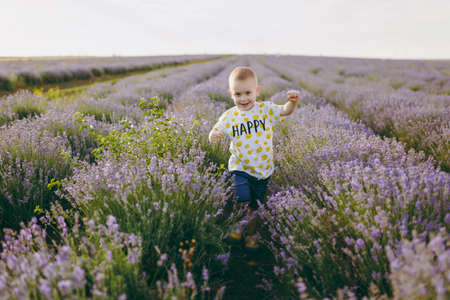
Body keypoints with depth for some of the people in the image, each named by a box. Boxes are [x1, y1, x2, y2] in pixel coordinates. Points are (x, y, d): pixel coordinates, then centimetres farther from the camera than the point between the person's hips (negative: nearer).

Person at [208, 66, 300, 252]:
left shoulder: (266, 110, -4)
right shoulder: (229, 116, -3)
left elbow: (286, 111, -11)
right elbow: (217, 132, 3)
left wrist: (293, 101, -33)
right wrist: (213, 136, -22)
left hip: (263, 169, 1)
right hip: (240, 168, -1)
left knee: (256, 205, 12)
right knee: (242, 198, -20)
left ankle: (251, 235, 37)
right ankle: (237, 225, 11)